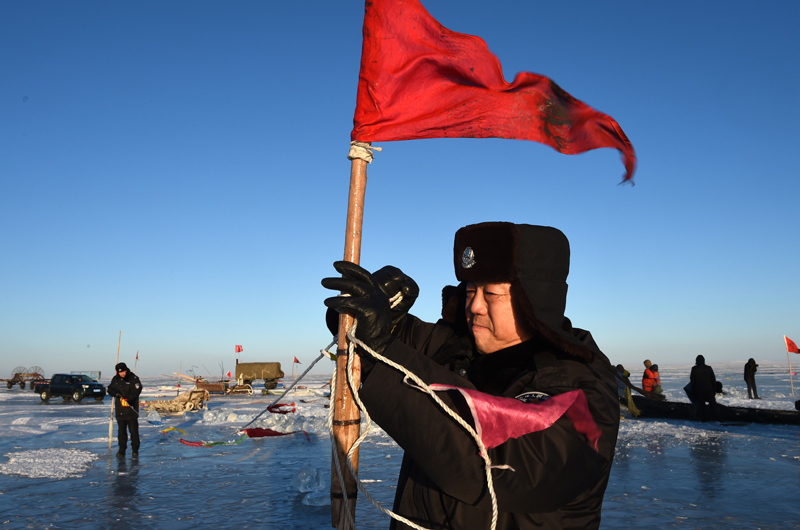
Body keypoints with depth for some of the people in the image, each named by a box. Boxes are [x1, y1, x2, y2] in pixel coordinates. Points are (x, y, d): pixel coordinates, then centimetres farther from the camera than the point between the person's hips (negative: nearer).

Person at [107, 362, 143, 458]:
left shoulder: (133, 379, -8)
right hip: (120, 409, 4)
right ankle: (122, 450, 18)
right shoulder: (115, 379, 9)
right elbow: (110, 389, 11)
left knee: (133, 430, -1)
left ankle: (135, 450, 8)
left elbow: (136, 392, -15)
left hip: (131, 409, -4)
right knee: (121, 430, 9)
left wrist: (128, 400, -29)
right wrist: (116, 394, -11)